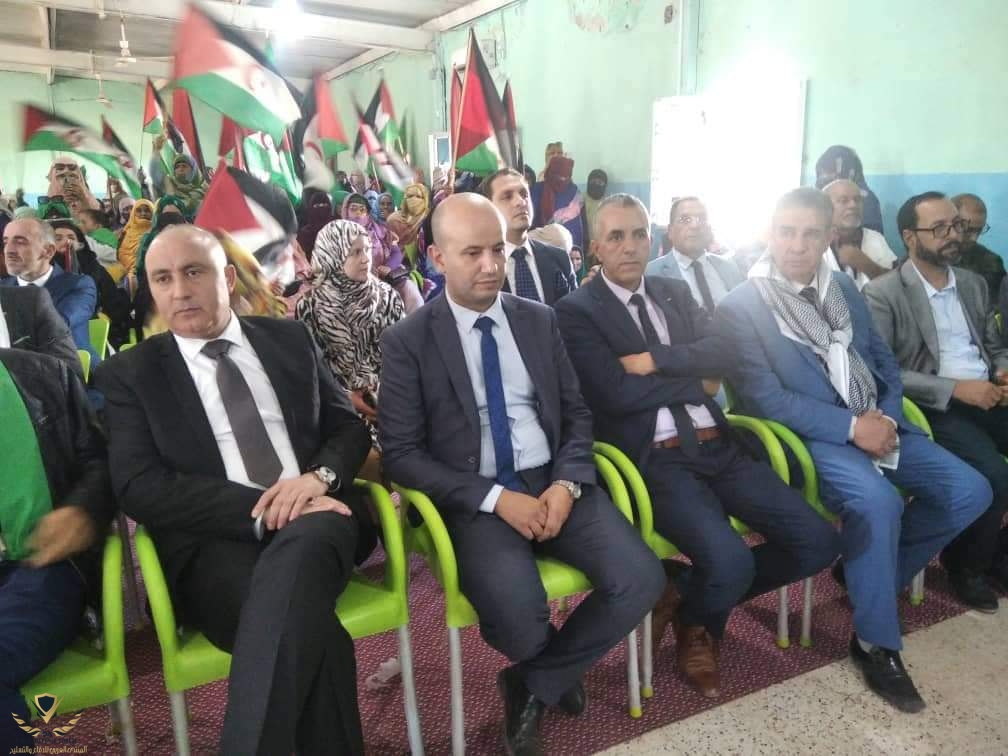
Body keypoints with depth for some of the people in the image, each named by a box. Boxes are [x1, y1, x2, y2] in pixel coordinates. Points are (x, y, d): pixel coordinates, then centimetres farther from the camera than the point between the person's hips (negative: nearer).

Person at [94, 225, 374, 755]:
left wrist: (319, 477, -9)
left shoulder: (289, 339, 17)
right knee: (310, 630, -35)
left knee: (295, 558, -36)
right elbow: (139, 488, -4)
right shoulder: (129, 373, 9)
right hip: (215, 543, -2)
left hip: (314, 520, 3)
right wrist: (260, 508, -16)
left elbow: (350, 426, 15)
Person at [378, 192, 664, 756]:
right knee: (523, 624, -28)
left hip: (554, 484, 4)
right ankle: (560, 669, 14)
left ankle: (535, 684, 8)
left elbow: (578, 413, 11)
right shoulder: (408, 342, -3)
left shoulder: (540, 320, 9)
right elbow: (402, 455, -7)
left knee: (643, 580, -17)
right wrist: (496, 499, -17)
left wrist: (567, 483, -9)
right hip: (475, 501, -4)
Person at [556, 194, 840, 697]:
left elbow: (722, 353, 3)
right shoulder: (577, 311, -1)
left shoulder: (675, 292, 18)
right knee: (731, 561, -27)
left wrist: (656, 359, -11)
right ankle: (695, 623, 12)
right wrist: (698, 383, -2)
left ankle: (686, 593, 16)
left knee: (818, 542, -3)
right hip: (653, 459, -6)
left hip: (717, 447, 7)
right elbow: (619, 394, -14)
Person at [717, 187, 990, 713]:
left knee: (970, 491, -6)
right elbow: (768, 400, -14)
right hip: (806, 435, -7)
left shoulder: (844, 288, 14)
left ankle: (873, 572, 17)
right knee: (877, 501, -32)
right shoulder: (739, 307, -8)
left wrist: (887, 418, -6)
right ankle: (876, 644, -9)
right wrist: (852, 426, -18)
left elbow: (883, 361, 15)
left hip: (875, 423, 7)